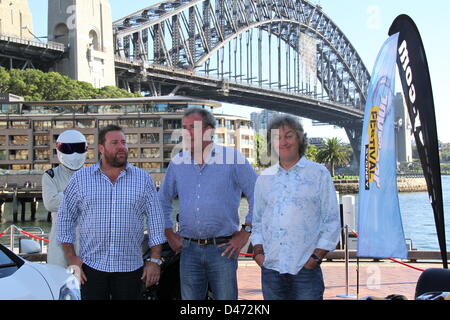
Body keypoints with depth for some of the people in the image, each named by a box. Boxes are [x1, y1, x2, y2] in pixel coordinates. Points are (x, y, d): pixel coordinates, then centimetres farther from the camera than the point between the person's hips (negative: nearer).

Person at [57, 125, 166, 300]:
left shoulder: (143, 179, 4)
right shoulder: (81, 178, 3)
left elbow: (156, 220, 3)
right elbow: (65, 218, 6)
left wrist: (155, 260, -2)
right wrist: (72, 258, 0)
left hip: (130, 268, 0)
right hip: (91, 267, 0)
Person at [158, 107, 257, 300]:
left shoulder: (232, 158, -2)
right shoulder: (177, 163, 9)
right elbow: (163, 201, 21)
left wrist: (245, 233, -4)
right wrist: (169, 234, 14)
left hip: (223, 249, -3)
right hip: (189, 250, 3)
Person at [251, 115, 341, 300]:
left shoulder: (319, 174, 2)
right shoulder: (264, 178, 13)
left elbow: (332, 221, 1)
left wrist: (316, 256, -7)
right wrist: (258, 251, 4)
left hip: (305, 267, -3)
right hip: (271, 267, 4)